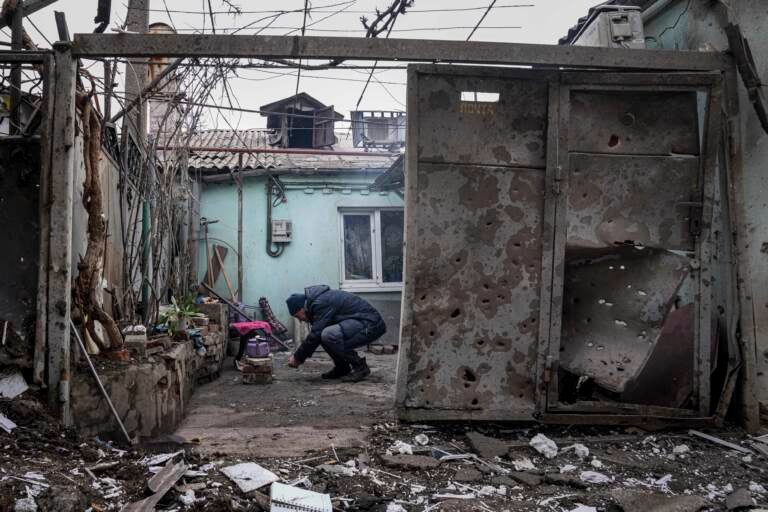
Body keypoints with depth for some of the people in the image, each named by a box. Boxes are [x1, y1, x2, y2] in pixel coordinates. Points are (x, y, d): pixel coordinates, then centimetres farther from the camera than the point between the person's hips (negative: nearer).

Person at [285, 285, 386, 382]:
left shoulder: (321, 304, -17)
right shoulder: (318, 299, 14)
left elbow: (315, 336, -19)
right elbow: (316, 333, 23)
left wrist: (298, 357, -7)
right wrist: (300, 356, 16)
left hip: (371, 326, -11)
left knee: (328, 335, -28)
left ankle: (360, 367, -11)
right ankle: (342, 368, 14)